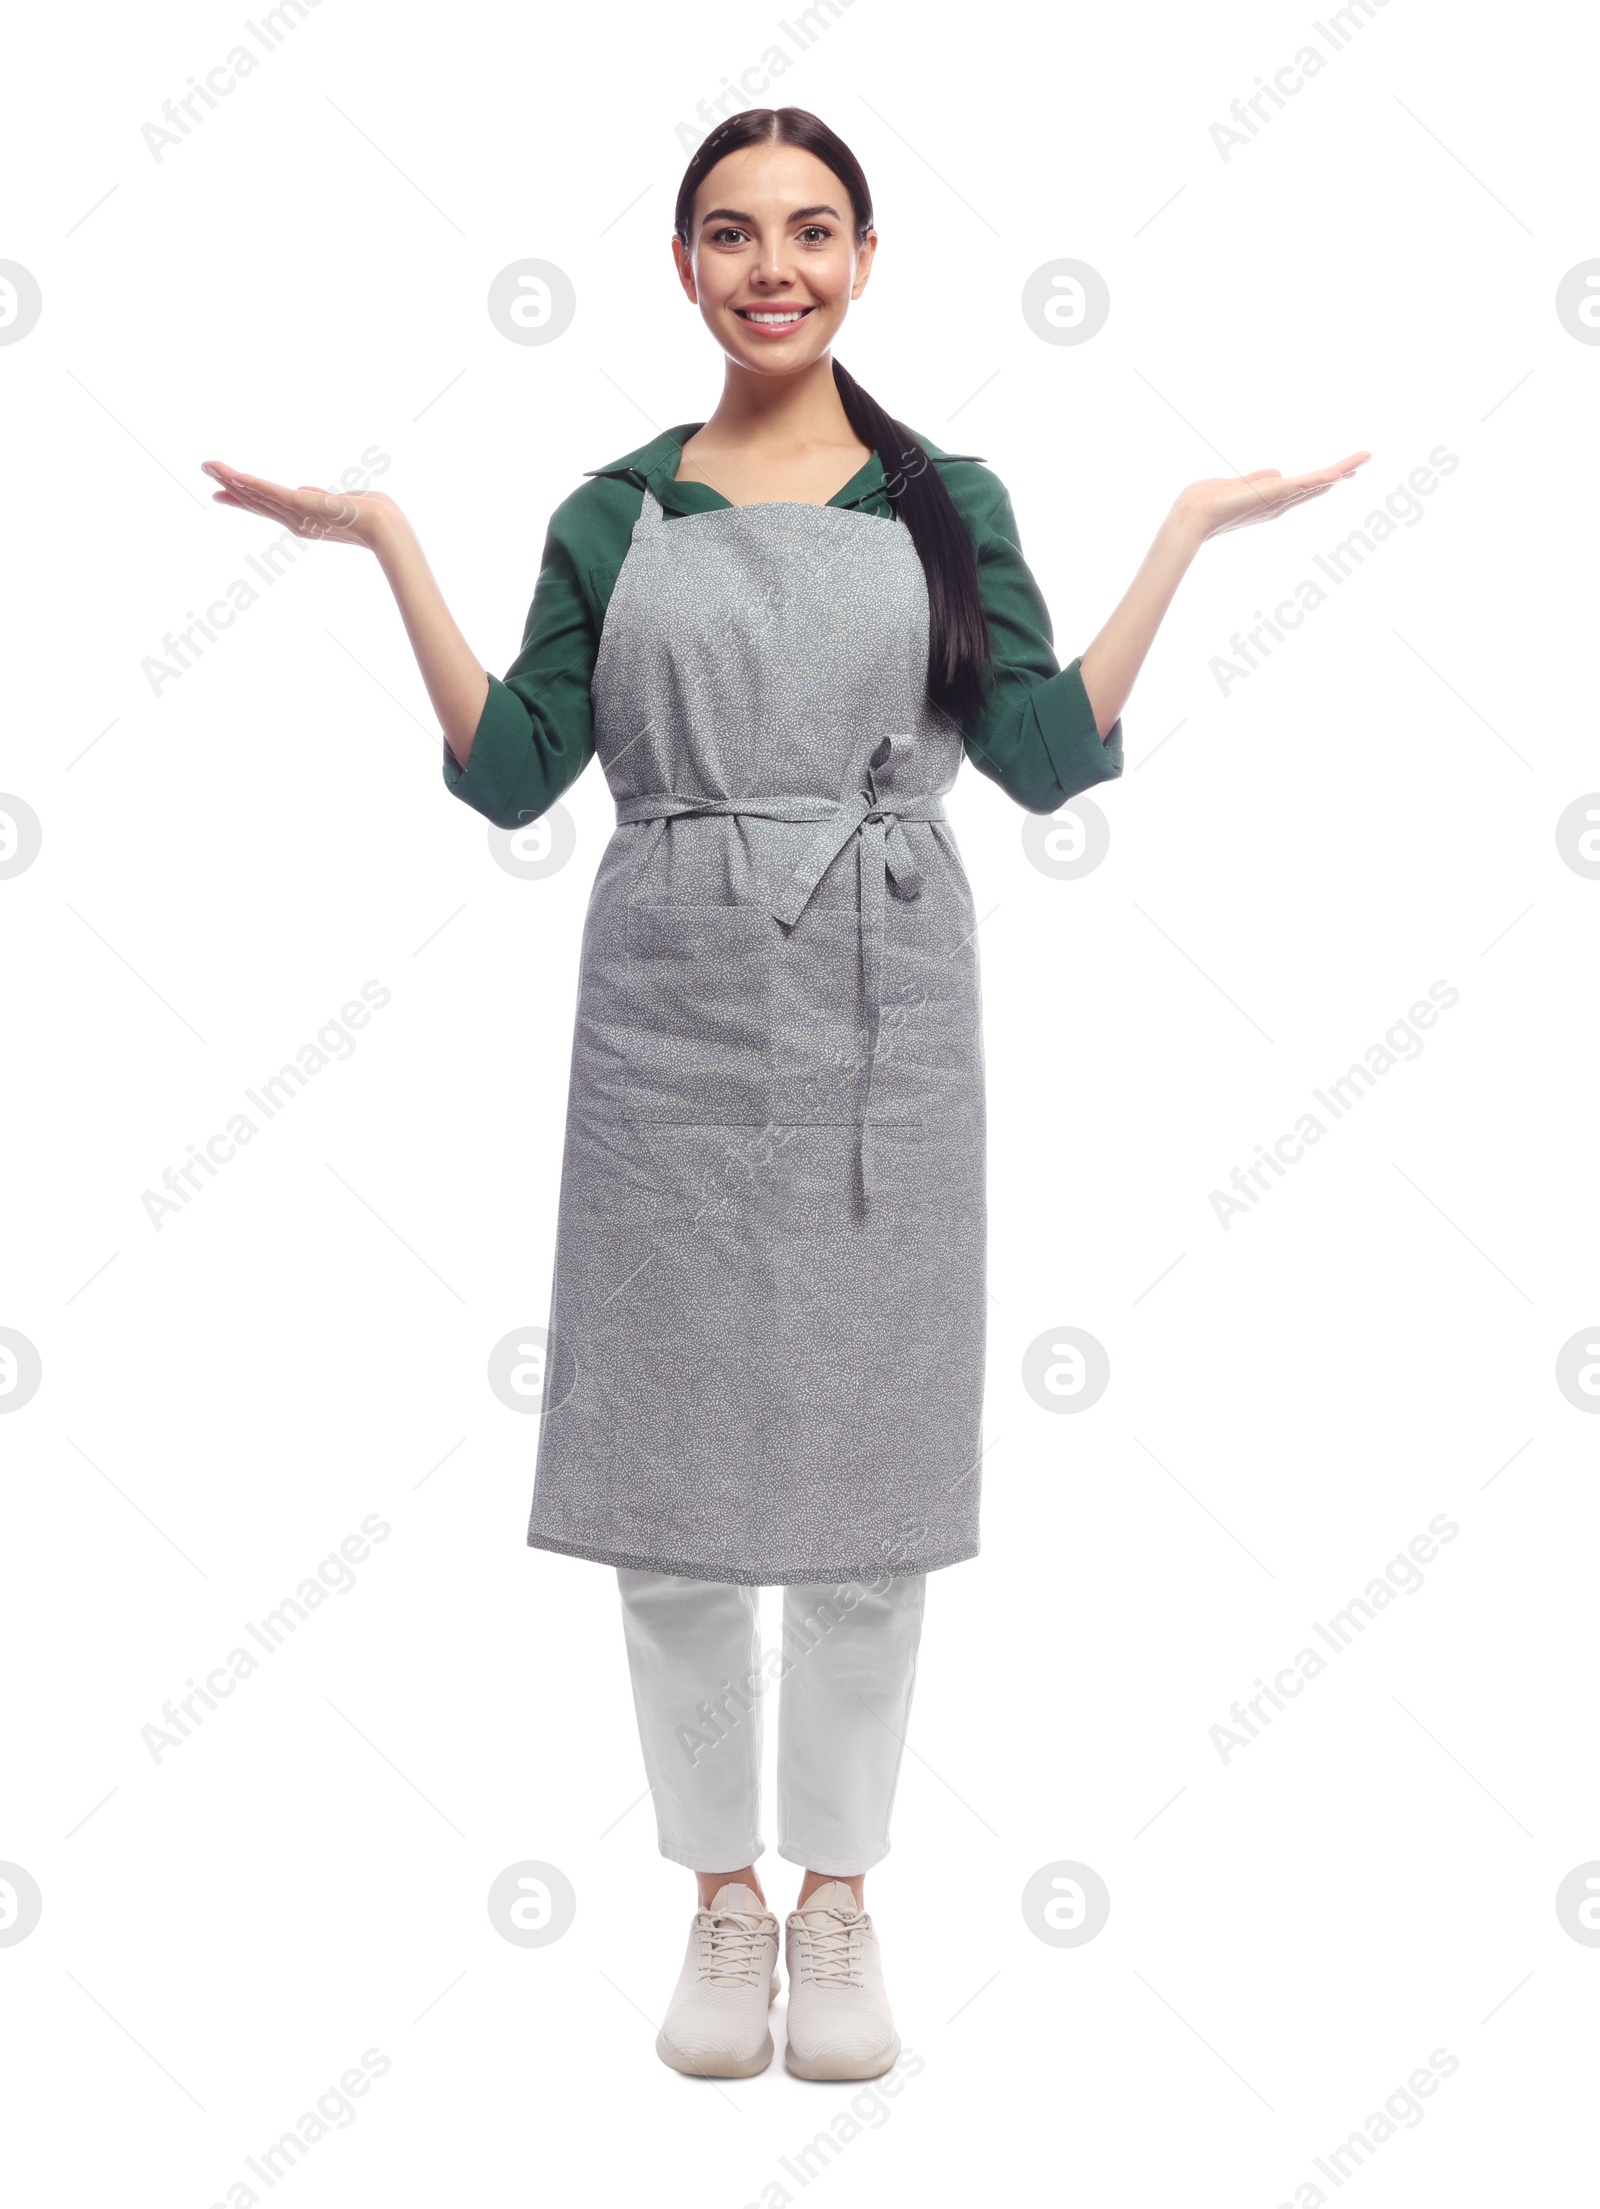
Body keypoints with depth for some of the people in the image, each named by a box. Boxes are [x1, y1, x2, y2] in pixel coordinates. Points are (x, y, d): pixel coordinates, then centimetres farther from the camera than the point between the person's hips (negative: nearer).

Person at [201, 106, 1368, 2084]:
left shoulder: (945, 500, 9)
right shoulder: (618, 513, 9)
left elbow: (1051, 760, 1)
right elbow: (511, 774, 3)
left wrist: (1184, 535, 1)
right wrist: (390, 547, 1)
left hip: (883, 1024, 0)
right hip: (670, 1024, 1)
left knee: (865, 1473, 4)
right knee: (666, 1474, 4)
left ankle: (836, 1895, 22)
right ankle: (721, 1896, 22)